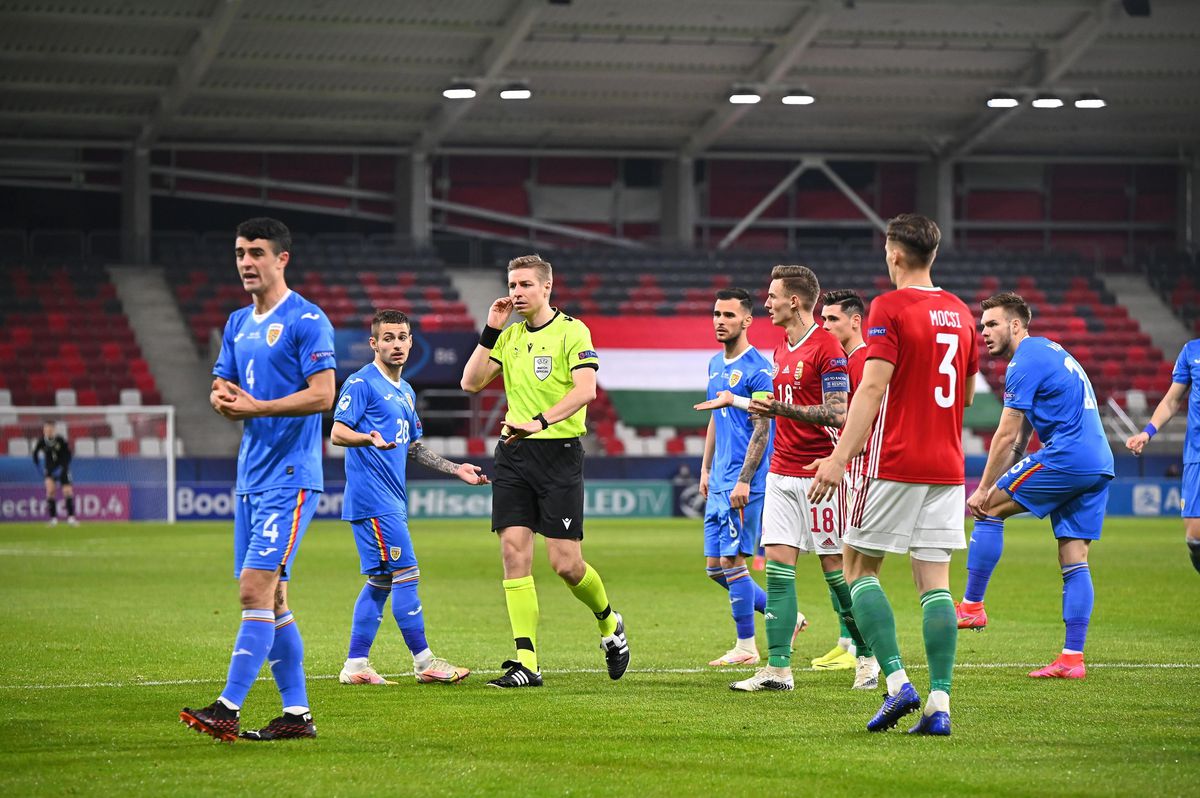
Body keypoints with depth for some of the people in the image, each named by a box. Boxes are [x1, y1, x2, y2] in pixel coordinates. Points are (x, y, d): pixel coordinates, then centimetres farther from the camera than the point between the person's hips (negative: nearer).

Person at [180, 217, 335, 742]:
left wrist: (256, 407, -19)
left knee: (256, 590, -15)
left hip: (290, 477, -9)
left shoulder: (306, 320, -8)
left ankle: (228, 709, -19)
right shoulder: (237, 324, 17)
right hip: (251, 477, 9)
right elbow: (220, 387, 20)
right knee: (270, 600, 8)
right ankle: (297, 713, 14)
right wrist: (223, 398, -4)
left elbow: (323, 394, -15)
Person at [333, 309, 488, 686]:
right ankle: (424, 662, -6)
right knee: (405, 574, -9)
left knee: (381, 581, 8)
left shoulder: (406, 392, 20)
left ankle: (355, 665, 10)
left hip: (392, 499, 9)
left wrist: (456, 469, 23)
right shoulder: (362, 383, -7)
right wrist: (370, 439, -33)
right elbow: (337, 432, -14)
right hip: (373, 497, -9)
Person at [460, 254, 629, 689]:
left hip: (558, 452, -5)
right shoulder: (510, 335, 14)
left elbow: (585, 389, -18)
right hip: (513, 453, 5)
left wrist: (542, 420, -30)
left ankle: (609, 623, 25)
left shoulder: (572, 331, -5)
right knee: (514, 551, -7)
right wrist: (490, 331, 2)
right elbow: (471, 382, 9)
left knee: (566, 563, -6)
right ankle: (526, 661, -6)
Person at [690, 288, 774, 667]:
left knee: (731, 560, -7)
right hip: (719, 480, 9)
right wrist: (706, 469, 21)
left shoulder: (757, 369, -11)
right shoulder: (715, 365, 15)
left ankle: (746, 647, 2)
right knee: (715, 566, 8)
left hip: (743, 481, -9)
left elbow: (761, 429, -14)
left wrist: (744, 480, -19)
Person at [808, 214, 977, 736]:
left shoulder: (890, 308, -9)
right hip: (947, 467, 6)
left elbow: (873, 388, -18)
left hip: (895, 463, -6)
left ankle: (896, 680, -8)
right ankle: (939, 703, -4)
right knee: (934, 580, 4)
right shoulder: (960, 313, 11)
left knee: (860, 568, 6)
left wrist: (839, 457, -20)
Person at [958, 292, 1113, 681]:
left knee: (988, 507, 3)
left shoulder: (1026, 361, -7)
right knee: (1074, 561, 5)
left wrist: (985, 489, -2)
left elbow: (1006, 435, -8)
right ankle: (1073, 658, 1)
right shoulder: (1049, 352, 24)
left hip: (1066, 457, -9)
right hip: (1099, 464, 9)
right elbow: (1021, 438, 27)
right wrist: (1000, 483, 24)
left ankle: (972, 605, 4)